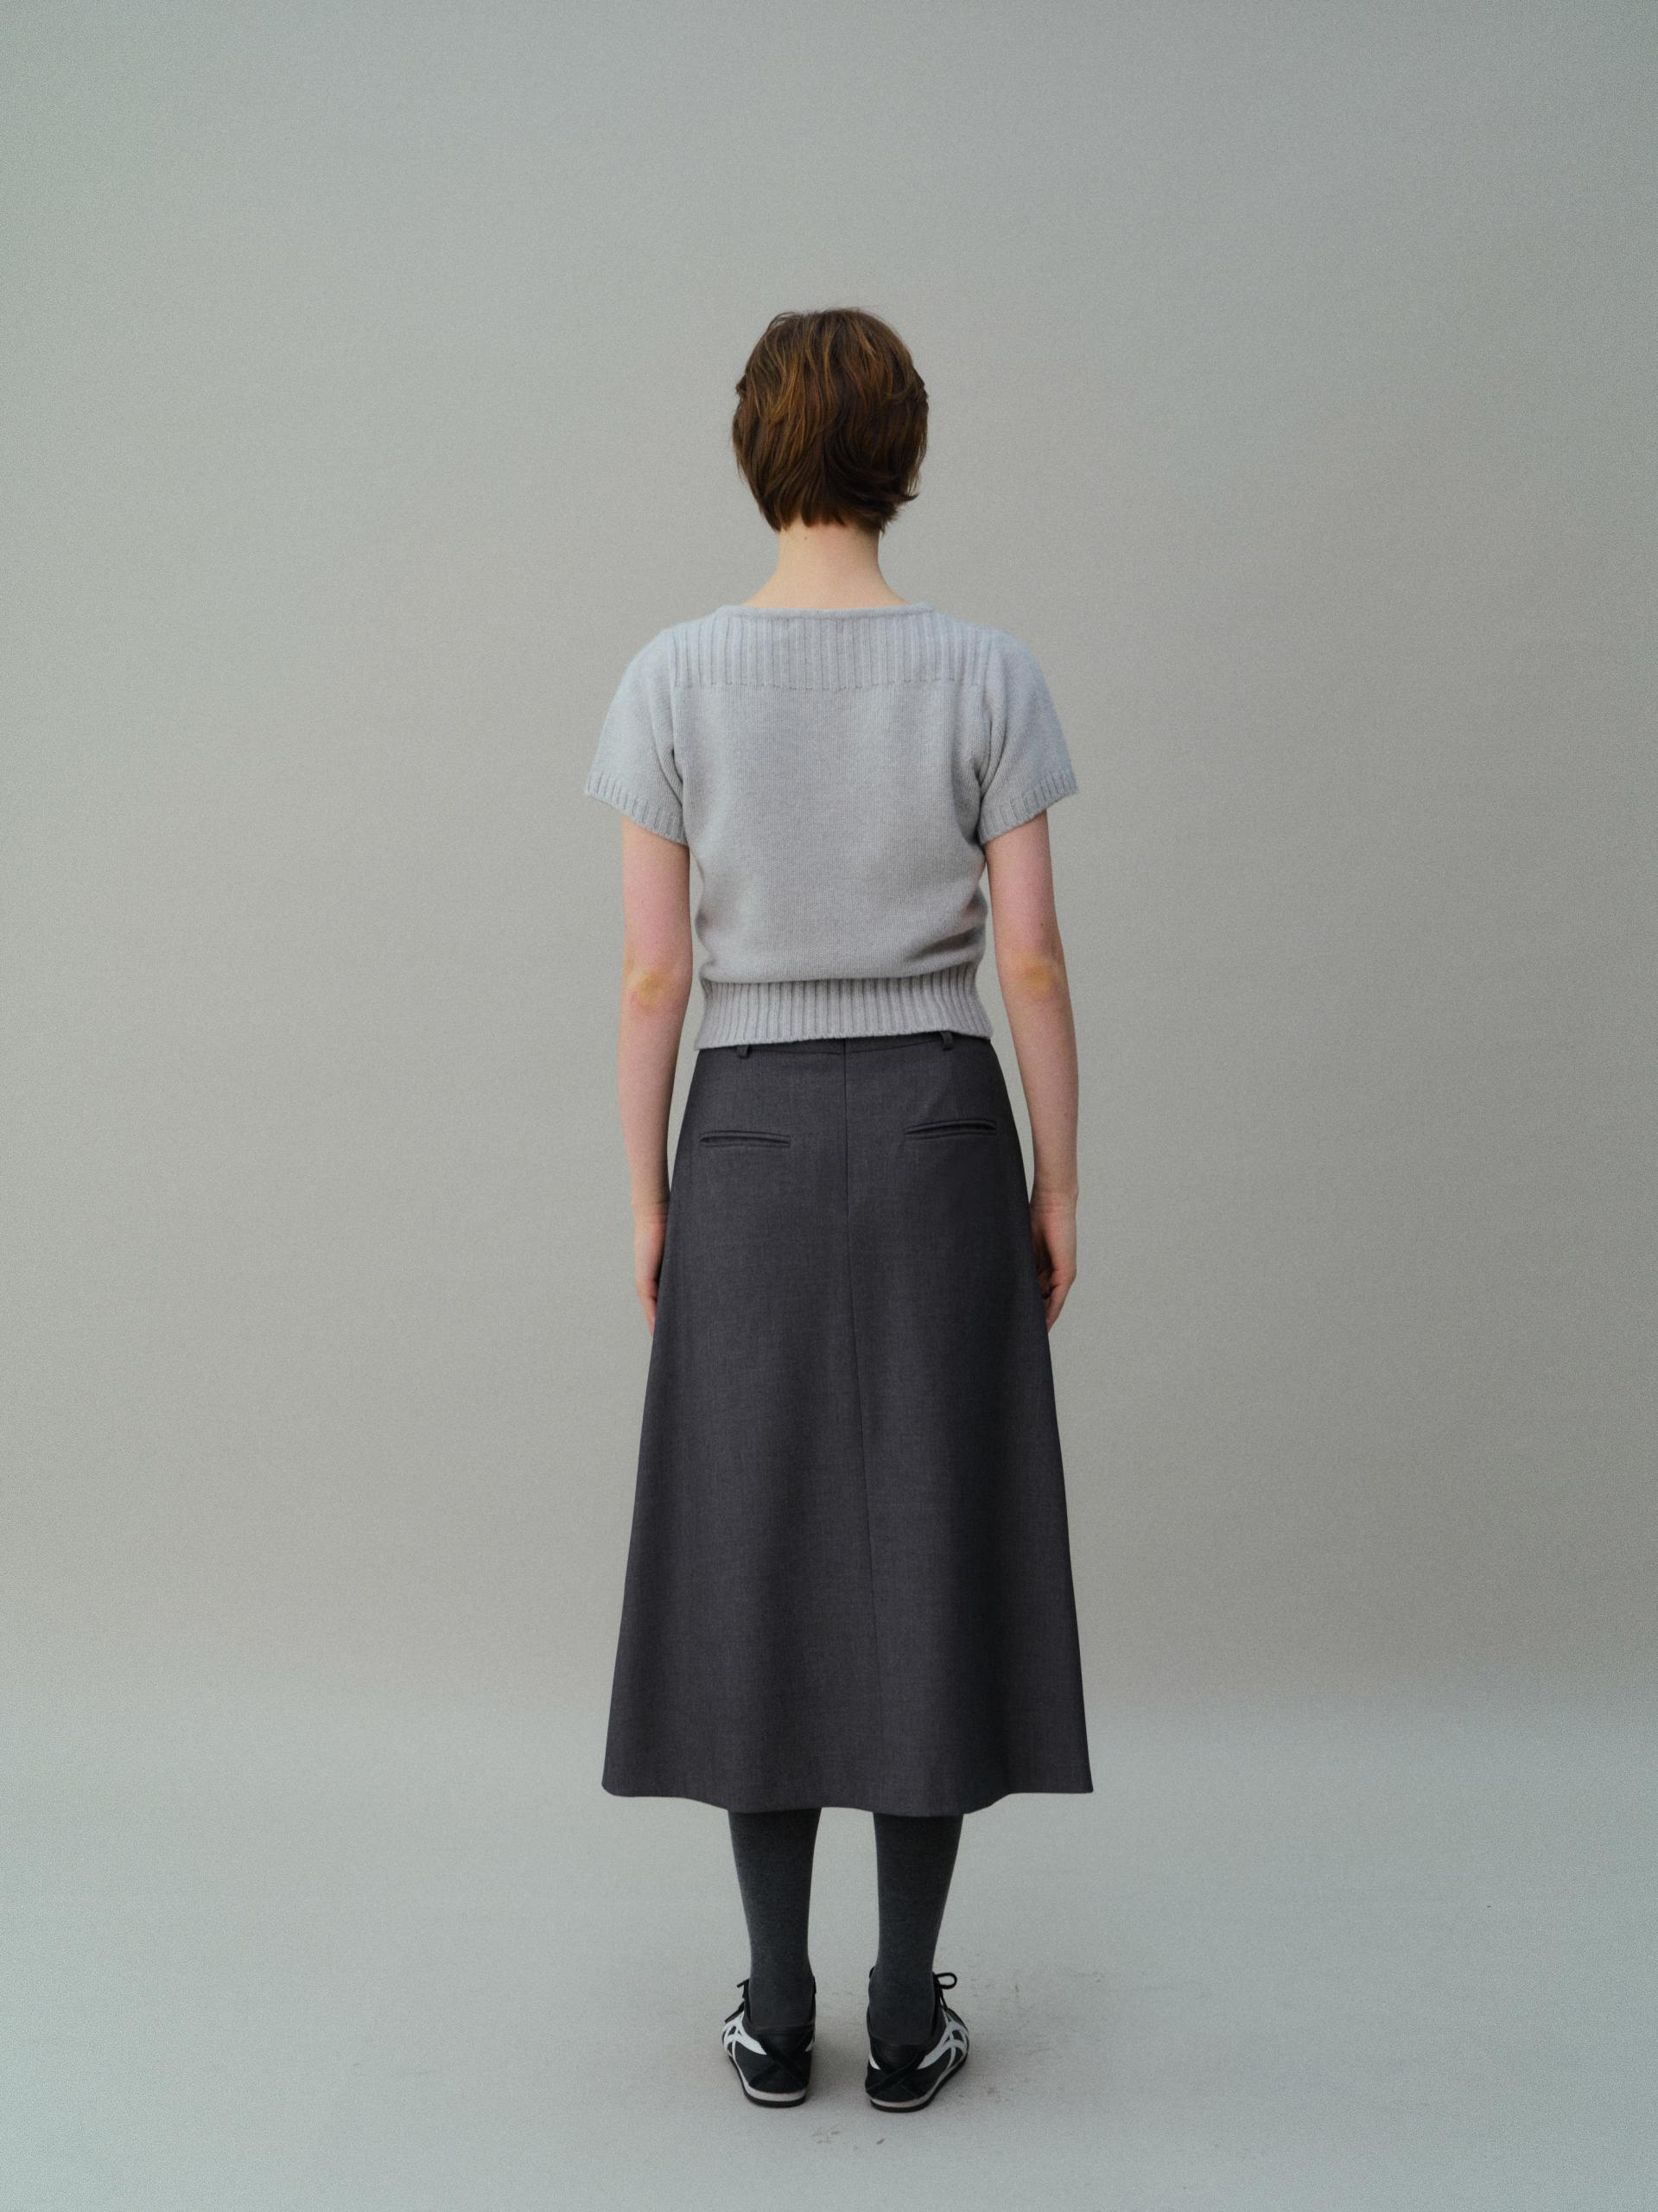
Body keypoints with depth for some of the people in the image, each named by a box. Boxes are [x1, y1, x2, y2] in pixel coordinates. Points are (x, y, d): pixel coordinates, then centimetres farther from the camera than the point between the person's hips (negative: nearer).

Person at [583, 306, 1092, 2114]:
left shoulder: (675, 678, -5)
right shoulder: (985, 675, -4)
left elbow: (653, 971, -5)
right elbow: (1031, 961, -5)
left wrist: (645, 1192, 5)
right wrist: (1055, 1183, 5)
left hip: (750, 1137, 0)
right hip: (938, 1134, 0)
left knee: (758, 1555, 10)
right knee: (931, 1553, 8)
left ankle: (777, 2010, 19)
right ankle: (907, 2011, 18)